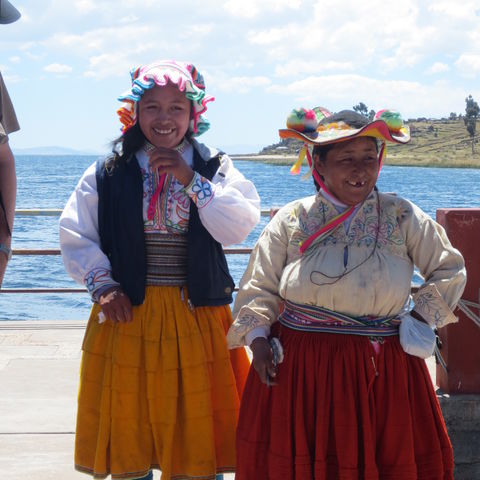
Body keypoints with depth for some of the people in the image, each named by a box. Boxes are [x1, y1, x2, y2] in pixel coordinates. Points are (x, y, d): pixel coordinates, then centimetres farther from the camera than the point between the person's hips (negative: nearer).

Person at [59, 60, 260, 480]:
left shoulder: (216, 169, 4)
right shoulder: (109, 173, 4)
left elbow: (240, 228, -10)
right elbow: (76, 234, 4)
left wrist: (191, 180, -15)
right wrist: (103, 285, -7)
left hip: (198, 318, 0)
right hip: (128, 316, 0)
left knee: (200, 440, 5)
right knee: (128, 431, 8)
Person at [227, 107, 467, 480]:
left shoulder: (402, 218, 0)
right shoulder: (291, 220, 0)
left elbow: (450, 270, 11)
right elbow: (260, 286, 6)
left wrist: (421, 316, 1)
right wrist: (257, 337, -6)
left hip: (382, 371, 1)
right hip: (299, 367, 0)